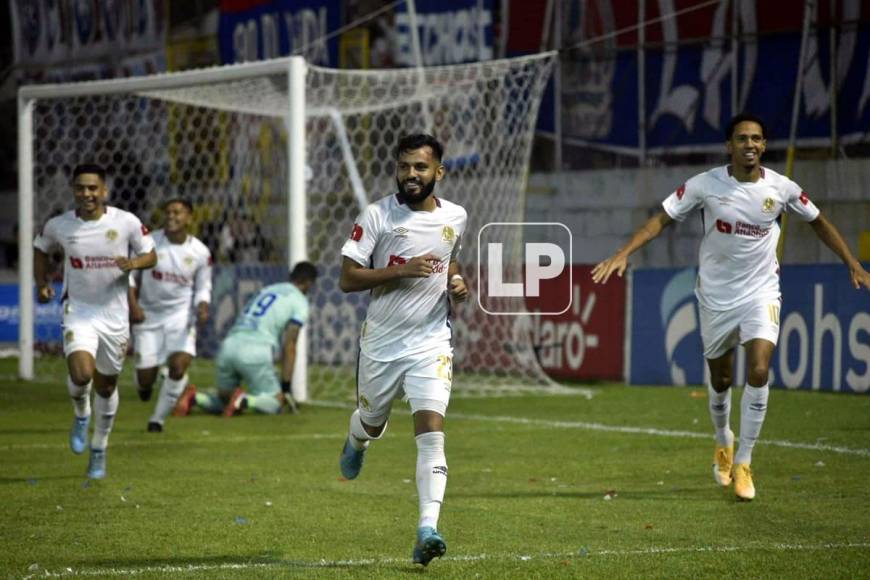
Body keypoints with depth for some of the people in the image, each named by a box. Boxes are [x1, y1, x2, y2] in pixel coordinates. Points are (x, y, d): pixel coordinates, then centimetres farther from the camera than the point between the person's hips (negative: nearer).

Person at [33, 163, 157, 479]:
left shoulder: (127, 222, -10)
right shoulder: (59, 225, -6)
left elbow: (151, 255, 1)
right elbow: (40, 248, 15)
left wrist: (133, 263, -21)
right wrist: (42, 283, 1)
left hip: (114, 314, 1)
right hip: (79, 311, -1)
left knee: (107, 384, 13)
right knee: (81, 374, -23)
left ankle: (99, 449, 33)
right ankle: (81, 415, 12)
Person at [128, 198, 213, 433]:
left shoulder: (200, 253, -5)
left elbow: (203, 287, 7)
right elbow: (130, 274, 0)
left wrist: (202, 308, -14)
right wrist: (133, 305, -12)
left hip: (180, 315, 0)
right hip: (148, 315, 0)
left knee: (179, 365, -18)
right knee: (146, 374, -1)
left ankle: (158, 419, 0)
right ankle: (145, 385, 41)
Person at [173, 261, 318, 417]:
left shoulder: (264, 291, 28)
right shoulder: (300, 302, 7)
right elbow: (289, 347, -1)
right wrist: (286, 387, -1)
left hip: (228, 347, 6)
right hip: (255, 351, -6)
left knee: (223, 400, 22)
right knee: (276, 403, 7)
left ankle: (194, 397, -6)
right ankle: (244, 400, -20)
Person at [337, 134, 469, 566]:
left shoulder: (455, 218, 3)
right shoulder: (377, 216, -10)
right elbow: (347, 279, -12)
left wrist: (456, 282, 3)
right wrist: (402, 270, -23)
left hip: (430, 342, 0)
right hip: (381, 343, 0)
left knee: (431, 432, -16)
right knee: (372, 424, 20)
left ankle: (427, 530, -21)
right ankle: (356, 442, 59)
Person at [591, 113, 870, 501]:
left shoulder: (782, 189, -6)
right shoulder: (706, 185, -11)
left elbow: (818, 222, 10)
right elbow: (662, 218, -7)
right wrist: (623, 254, -19)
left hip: (761, 293, 0)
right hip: (716, 295, 0)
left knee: (759, 371, -18)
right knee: (720, 380, 10)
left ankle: (743, 463, -7)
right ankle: (723, 443, 41)